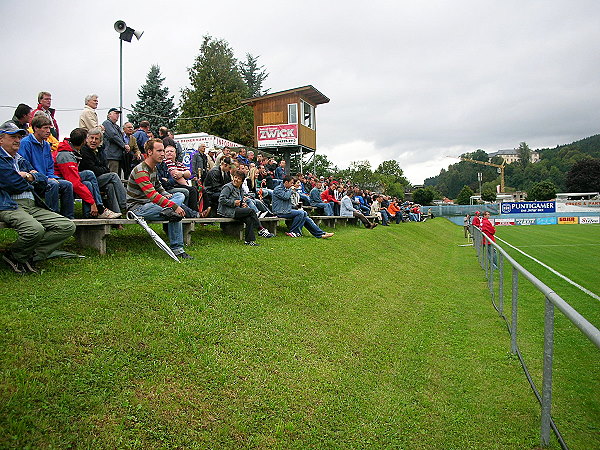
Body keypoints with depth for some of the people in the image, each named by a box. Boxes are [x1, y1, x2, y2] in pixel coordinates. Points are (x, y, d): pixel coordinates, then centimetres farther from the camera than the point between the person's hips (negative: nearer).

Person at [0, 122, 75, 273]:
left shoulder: (22, 160, 28)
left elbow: (43, 180, 19)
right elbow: (14, 184, -10)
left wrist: (30, 176, -1)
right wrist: (28, 182, 10)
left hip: (33, 207, 8)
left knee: (68, 227, -12)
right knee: (35, 230, -36)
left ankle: (30, 255, -10)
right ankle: (15, 256, -3)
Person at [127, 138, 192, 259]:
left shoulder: (153, 168, 11)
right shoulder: (140, 171, -19)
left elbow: (158, 186, 23)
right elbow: (152, 195, -30)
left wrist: (167, 195, 0)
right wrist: (174, 206, -33)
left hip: (148, 203, 9)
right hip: (137, 207, -9)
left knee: (180, 195, 1)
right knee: (177, 213, -24)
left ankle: (167, 211, -28)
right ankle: (177, 249, -19)